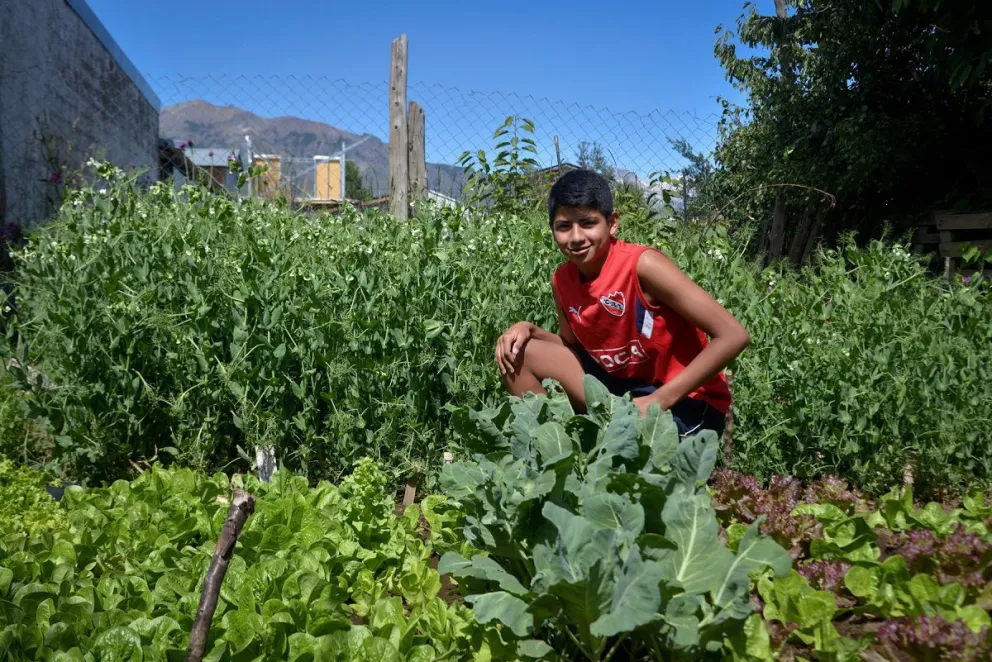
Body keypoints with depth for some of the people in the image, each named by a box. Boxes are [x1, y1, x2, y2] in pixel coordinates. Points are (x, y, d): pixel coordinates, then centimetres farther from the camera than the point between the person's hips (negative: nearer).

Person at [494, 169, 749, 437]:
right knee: (518, 353, -2)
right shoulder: (562, 280, -3)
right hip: (621, 384, 7)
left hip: (686, 400, -6)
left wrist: (658, 401, -26)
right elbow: (572, 346, 14)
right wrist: (528, 330, -7)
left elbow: (734, 336, -25)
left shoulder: (643, 265, -23)